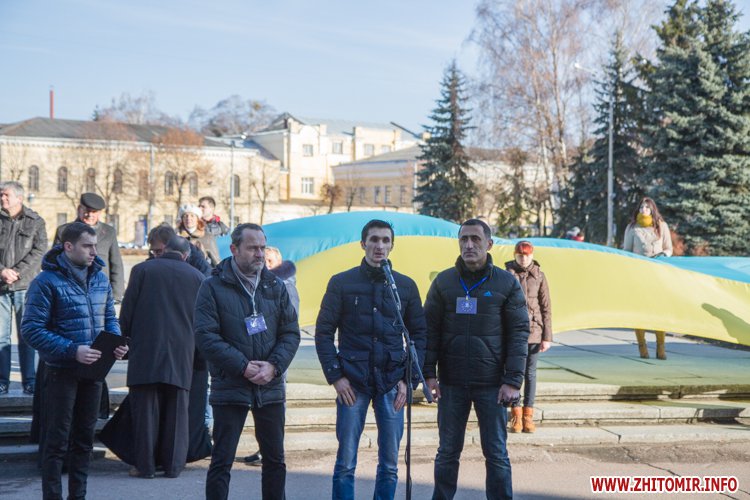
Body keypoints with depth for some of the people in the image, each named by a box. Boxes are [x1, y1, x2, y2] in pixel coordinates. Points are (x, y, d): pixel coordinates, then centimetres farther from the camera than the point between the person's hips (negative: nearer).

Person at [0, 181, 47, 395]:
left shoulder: (36, 222, 5)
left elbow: (39, 251, -3)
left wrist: (18, 272, -13)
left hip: (25, 286, -2)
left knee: (27, 336, 1)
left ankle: (30, 380, 6)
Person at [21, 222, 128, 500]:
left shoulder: (100, 278, 7)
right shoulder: (47, 282, -13)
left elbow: (110, 319, 15)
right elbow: (31, 330, -17)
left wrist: (117, 343, -6)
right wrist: (73, 350, -24)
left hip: (93, 371, 6)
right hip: (61, 372, -6)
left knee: (84, 438, 15)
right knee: (57, 440, 1)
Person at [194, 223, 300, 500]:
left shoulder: (275, 286, 8)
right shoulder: (213, 287, -4)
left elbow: (291, 333, 7)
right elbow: (205, 335, -11)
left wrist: (274, 366, -10)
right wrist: (243, 366, -16)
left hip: (270, 387, 4)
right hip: (229, 387, -4)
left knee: (275, 459, 13)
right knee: (222, 461, 0)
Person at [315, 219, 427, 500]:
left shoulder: (406, 286, 8)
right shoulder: (341, 283, 2)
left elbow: (419, 334, 10)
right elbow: (323, 332, 2)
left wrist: (408, 379, 0)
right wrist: (335, 376, -7)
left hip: (392, 383, 2)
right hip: (352, 381, -2)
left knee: (390, 463, 6)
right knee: (346, 461, 0)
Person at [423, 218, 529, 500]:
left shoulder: (507, 283, -1)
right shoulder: (443, 282, 4)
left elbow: (519, 333, -3)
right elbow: (430, 330, 5)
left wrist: (513, 381, -10)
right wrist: (429, 375, -3)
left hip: (492, 384, -2)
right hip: (451, 384, 2)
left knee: (496, 454, 4)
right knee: (448, 452, 9)